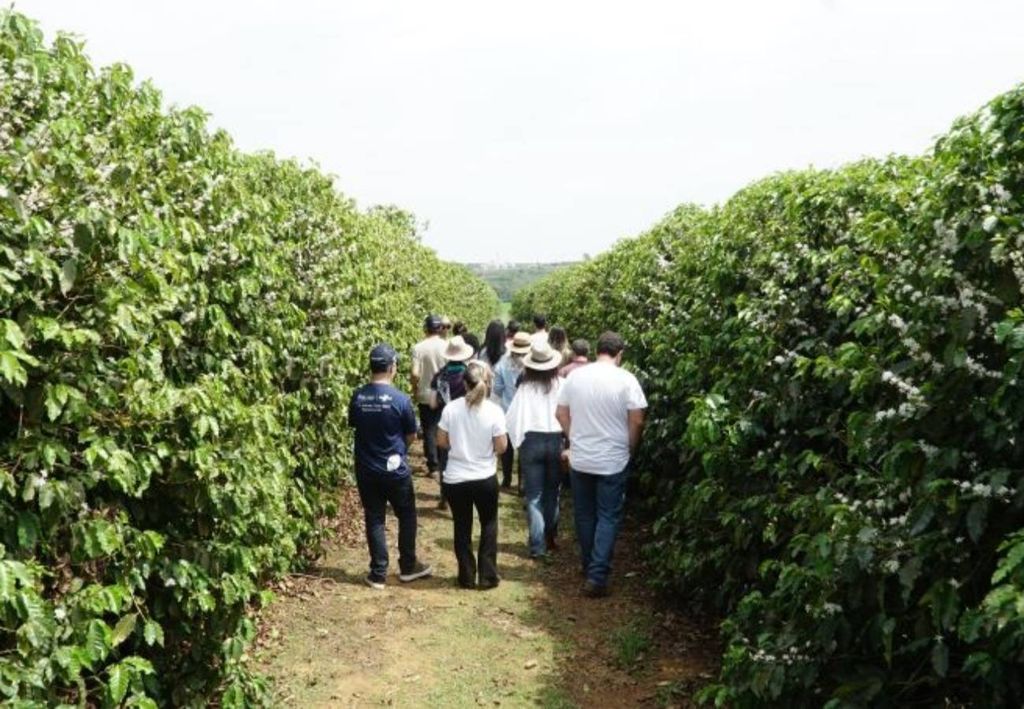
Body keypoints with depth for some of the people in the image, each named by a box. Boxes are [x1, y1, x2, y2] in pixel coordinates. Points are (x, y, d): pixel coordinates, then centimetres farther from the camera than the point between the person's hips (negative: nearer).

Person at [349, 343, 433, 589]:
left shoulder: (357, 397, -5)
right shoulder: (400, 399, -16)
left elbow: (354, 426, 8)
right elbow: (411, 436, -4)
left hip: (366, 469, 3)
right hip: (395, 469, -3)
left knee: (374, 519, 11)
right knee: (407, 516, 16)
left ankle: (378, 574, 16)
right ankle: (408, 566, 25)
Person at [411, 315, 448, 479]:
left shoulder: (419, 347, -11)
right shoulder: (447, 346, -7)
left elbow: (415, 374, -15)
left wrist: (415, 391, 2)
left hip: (426, 396, -1)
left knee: (429, 431, 7)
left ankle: (433, 467, 8)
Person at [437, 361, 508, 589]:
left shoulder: (451, 409, -9)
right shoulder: (494, 411, -14)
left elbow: (442, 442, -1)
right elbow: (501, 447, -10)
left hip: (455, 479, 1)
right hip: (485, 478, -1)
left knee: (462, 527, 17)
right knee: (489, 524, 20)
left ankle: (467, 576, 25)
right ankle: (487, 576, 21)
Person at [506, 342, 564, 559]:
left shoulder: (526, 387, -4)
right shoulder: (561, 385, -4)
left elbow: (512, 418, -7)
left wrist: (518, 441, 5)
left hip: (532, 441, -1)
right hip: (556, 440, 1)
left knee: (534, 497, 6)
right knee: (552, 493, 19)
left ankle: (538, 546, 2)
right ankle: (550, 539, 28)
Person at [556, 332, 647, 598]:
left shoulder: (575, 376, -1)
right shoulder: (625, 379, -11)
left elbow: (561, 414, 5)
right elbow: (636, 421, -11)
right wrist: (630, 450, 4)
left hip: (580, 459, 3)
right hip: (613, 461, -3)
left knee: (585, 515, 17)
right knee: (608, 517, 4)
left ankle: (589, 567, 30)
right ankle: (597, 576, -2)